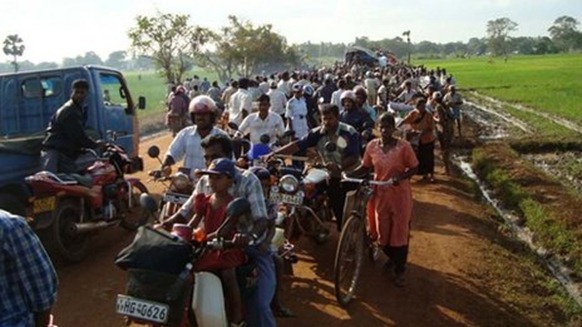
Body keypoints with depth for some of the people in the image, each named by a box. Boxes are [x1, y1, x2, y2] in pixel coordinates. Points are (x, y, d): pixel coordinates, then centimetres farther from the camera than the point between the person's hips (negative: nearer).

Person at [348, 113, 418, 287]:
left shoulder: (403, 146, -14)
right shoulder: (372, 146, -5)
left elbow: (413, 168, -7)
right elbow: (365, 168, 4)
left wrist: (401, 176, -25)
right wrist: (348, 174, -11)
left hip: (400, 195, -3)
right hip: (380, 194, 3)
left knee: (400, 232, 5)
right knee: (382, 231, 13)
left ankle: (399, 270, 22)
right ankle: (392, 258, 43)